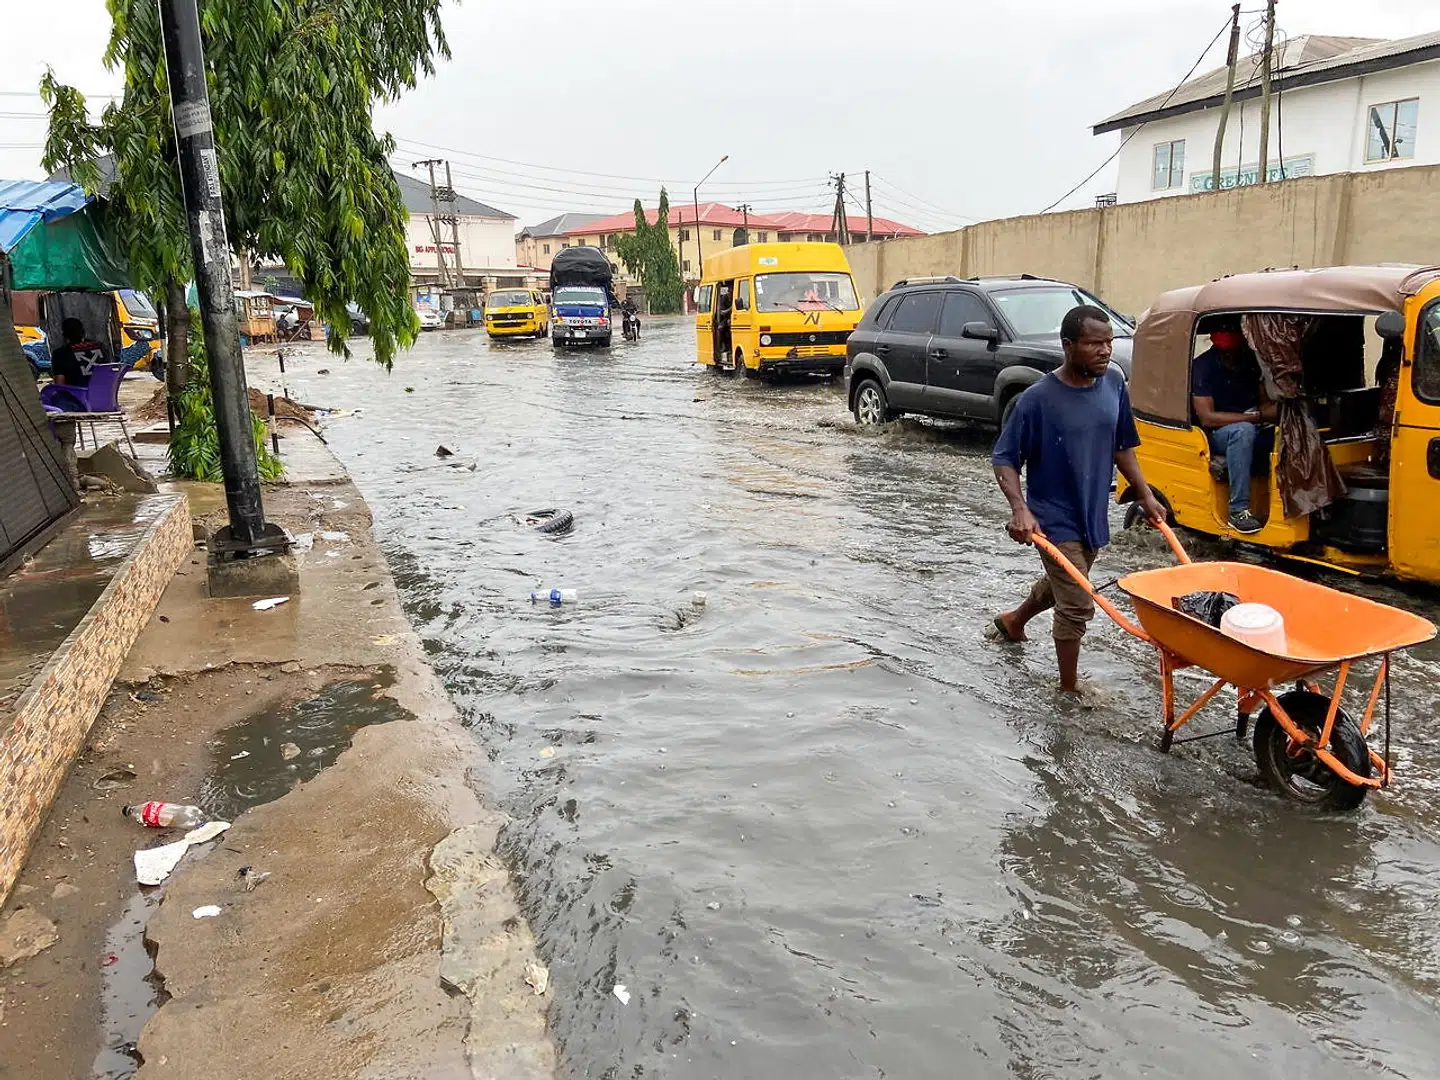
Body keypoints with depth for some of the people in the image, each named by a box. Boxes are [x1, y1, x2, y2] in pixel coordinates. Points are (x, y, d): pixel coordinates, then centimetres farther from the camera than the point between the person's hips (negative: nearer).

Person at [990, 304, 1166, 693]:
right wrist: (1020, 509, -27)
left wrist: (1146, 496, 9)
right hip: (1054, 519, -7)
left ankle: (1012, 621, 55)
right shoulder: (1038, 398, -20)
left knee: (1061, 585, 26)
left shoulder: (1114, 383, -3)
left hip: (1093, 515, 7)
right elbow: (1004, 459, -14)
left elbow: (1122, 446, 11)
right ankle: (1069, 690, 14)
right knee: (1077, 606, -5)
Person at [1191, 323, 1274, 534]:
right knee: (1243, 430, -38)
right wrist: (1255, 416, -22)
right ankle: (1238, 511, -37)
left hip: (1252, 431, 6)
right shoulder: (1203, 366, -11)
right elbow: (1207, 418, -19)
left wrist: (1274, 408, -10)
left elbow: (1264, 402, 15)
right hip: (1217, 435, -6)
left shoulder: (1249, 360, 7)